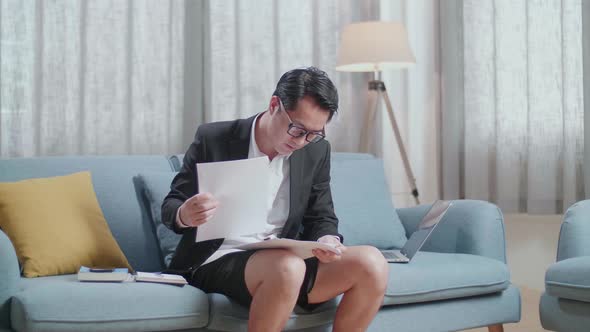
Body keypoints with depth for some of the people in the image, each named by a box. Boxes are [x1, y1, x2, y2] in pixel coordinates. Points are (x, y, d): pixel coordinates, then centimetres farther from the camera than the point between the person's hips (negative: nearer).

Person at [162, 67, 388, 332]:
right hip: (219, 261, -4)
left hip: (288, 263, 5)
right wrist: (185, 216, -26)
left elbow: (321, 217, 12)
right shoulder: (214, 139, -5)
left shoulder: (316, 151, 5)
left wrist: (327, 240, -14)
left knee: (371, 263, -19)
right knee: (286, 266, -37)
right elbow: (170, 207, 0)